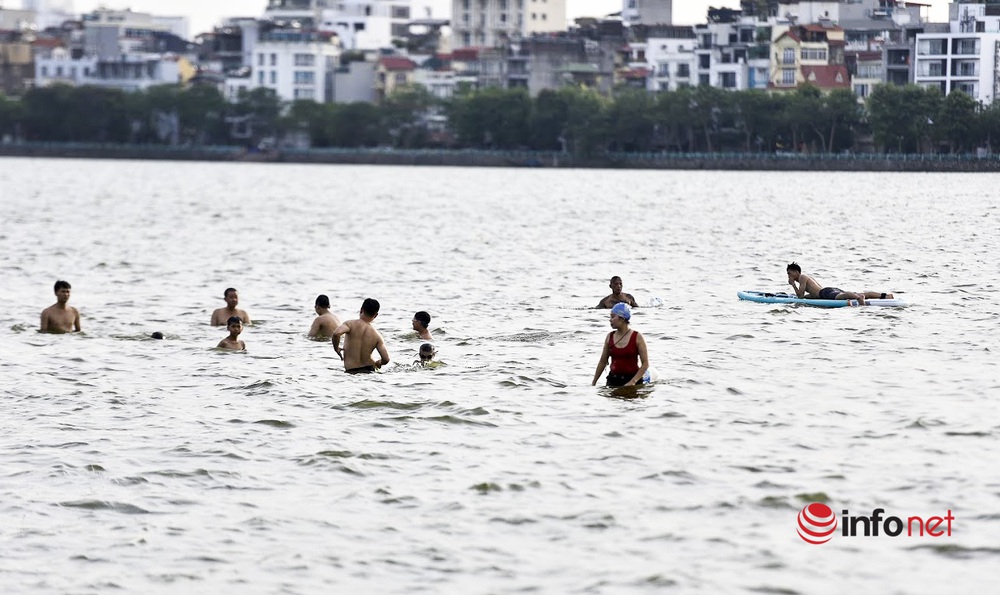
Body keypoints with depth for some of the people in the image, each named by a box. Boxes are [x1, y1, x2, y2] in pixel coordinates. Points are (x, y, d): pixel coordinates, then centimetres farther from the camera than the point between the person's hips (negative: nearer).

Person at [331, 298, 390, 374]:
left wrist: (336, 348, -5)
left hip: (350, 371, -2)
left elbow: (336, 333, -26)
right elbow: (386, 359, -4)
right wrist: (377, 364, 20)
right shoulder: (377, 335, 2)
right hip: (369, 370, 2)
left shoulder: (351, 324, -6)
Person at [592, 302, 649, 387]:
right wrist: (593, 383, 12)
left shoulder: (637, 337, -6)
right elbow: (603, 361, 13)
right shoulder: (610, 337, 6)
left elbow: (645, 364, -8)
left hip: (631, 378, -3)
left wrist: (633, 382, -20)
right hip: (613, 380, 3)